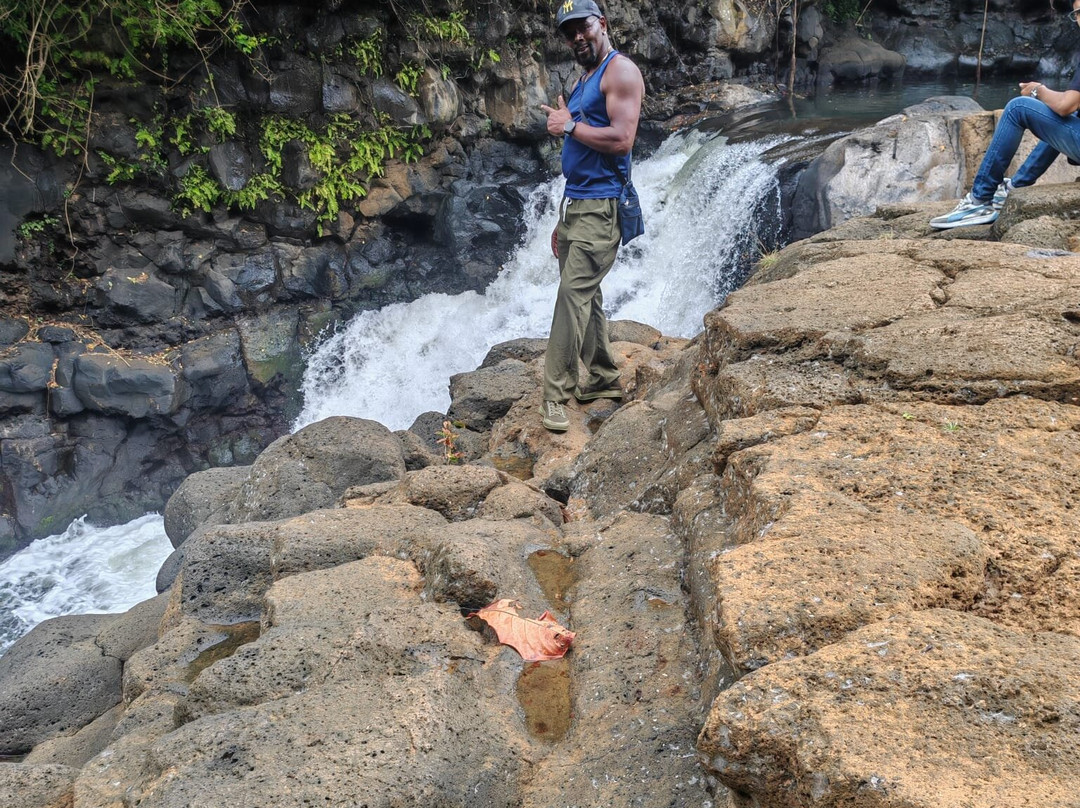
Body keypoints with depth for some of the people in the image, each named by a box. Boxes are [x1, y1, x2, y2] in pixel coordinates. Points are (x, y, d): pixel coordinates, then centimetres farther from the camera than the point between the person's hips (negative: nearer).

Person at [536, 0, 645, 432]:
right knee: (585, 296, 10)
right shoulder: (582, 81, 20)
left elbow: (621, 140, -20)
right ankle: (604, 380, 20)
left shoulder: (620, 71, -6)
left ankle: (556, 394, -11)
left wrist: (568, 126, -9)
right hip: (575, 203, 9)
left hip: (601, 206, -9)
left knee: (573, 293, -13)